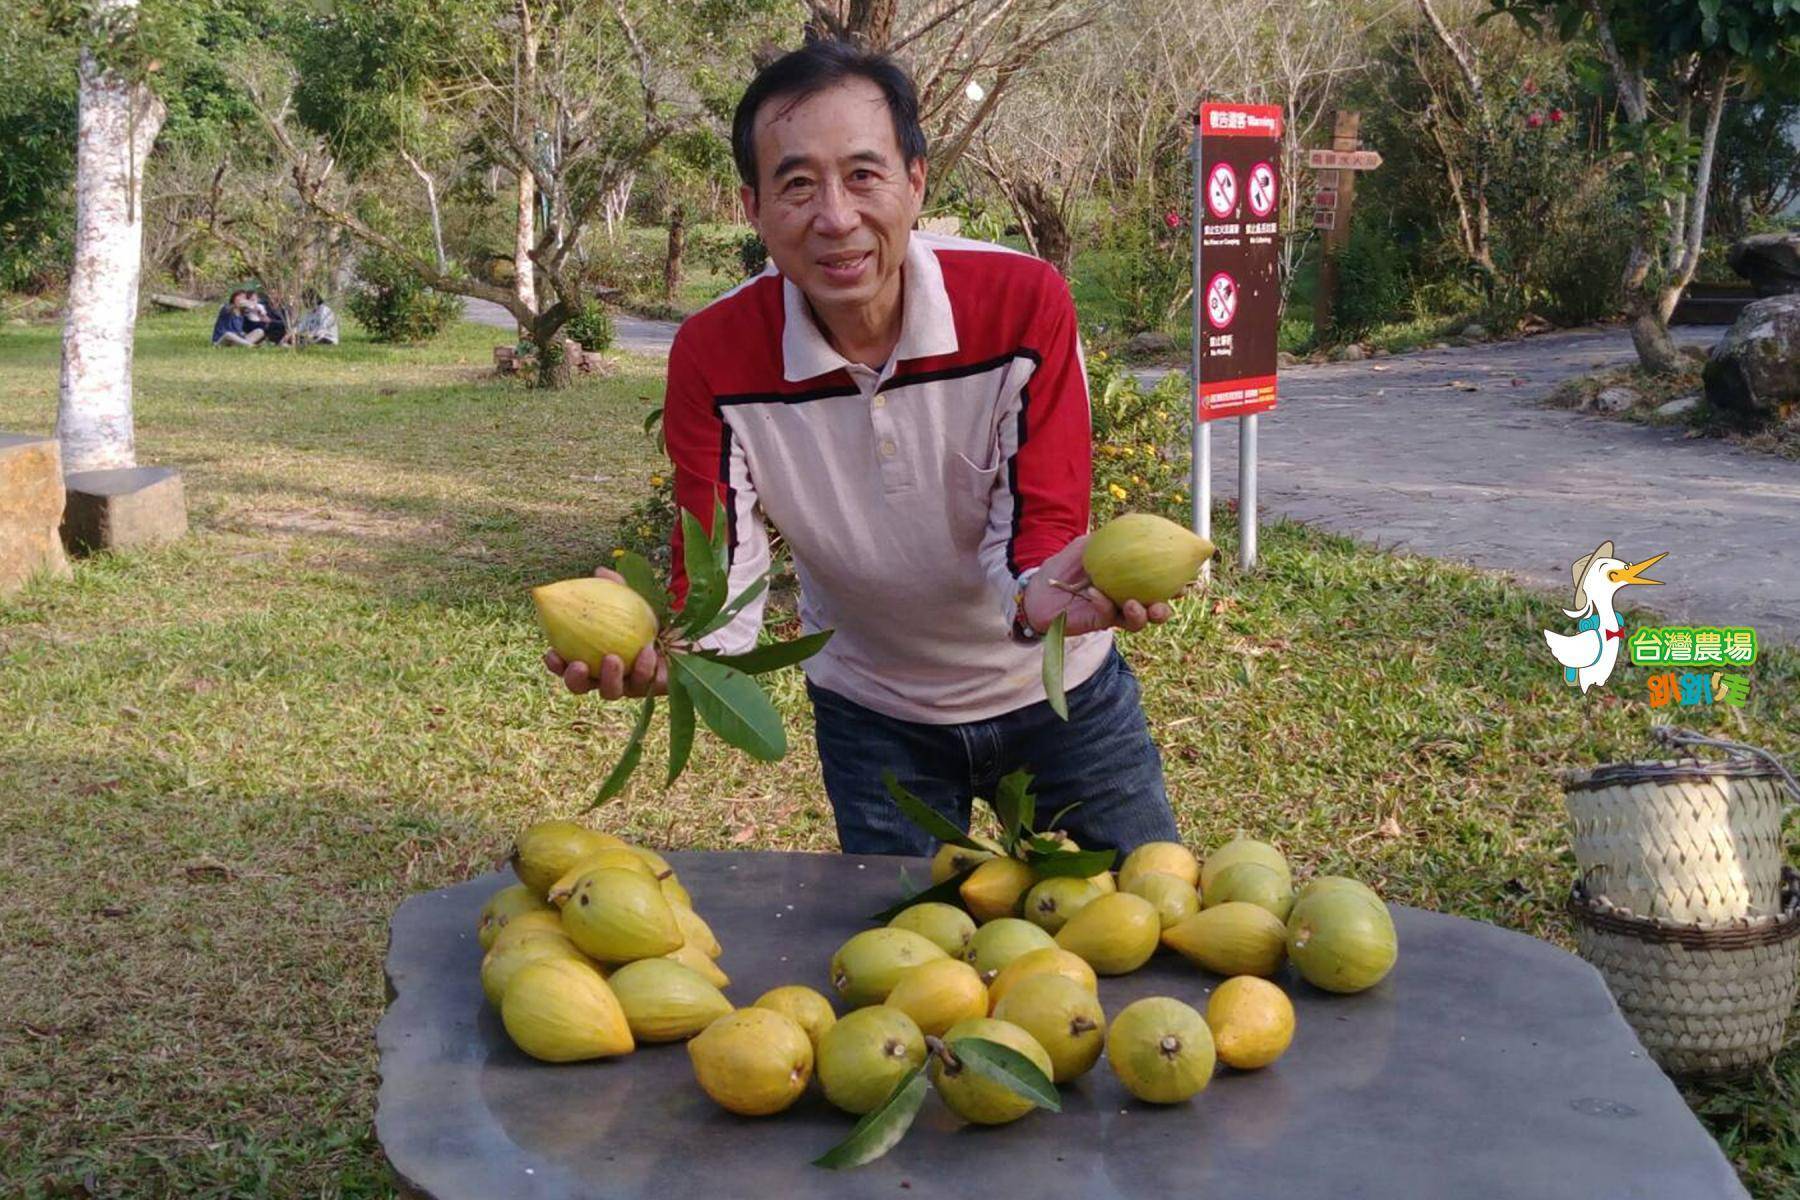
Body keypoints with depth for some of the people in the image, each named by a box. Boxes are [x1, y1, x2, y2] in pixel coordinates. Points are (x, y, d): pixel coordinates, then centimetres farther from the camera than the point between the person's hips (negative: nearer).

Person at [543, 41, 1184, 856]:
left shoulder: (1025, 302, -23)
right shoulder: (713, 354, -19)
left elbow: (1042, 525, -23)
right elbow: (718, 574, -20)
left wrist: (1043, 592, -47)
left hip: (1059, 689, 0)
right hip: (873, 716, 1)